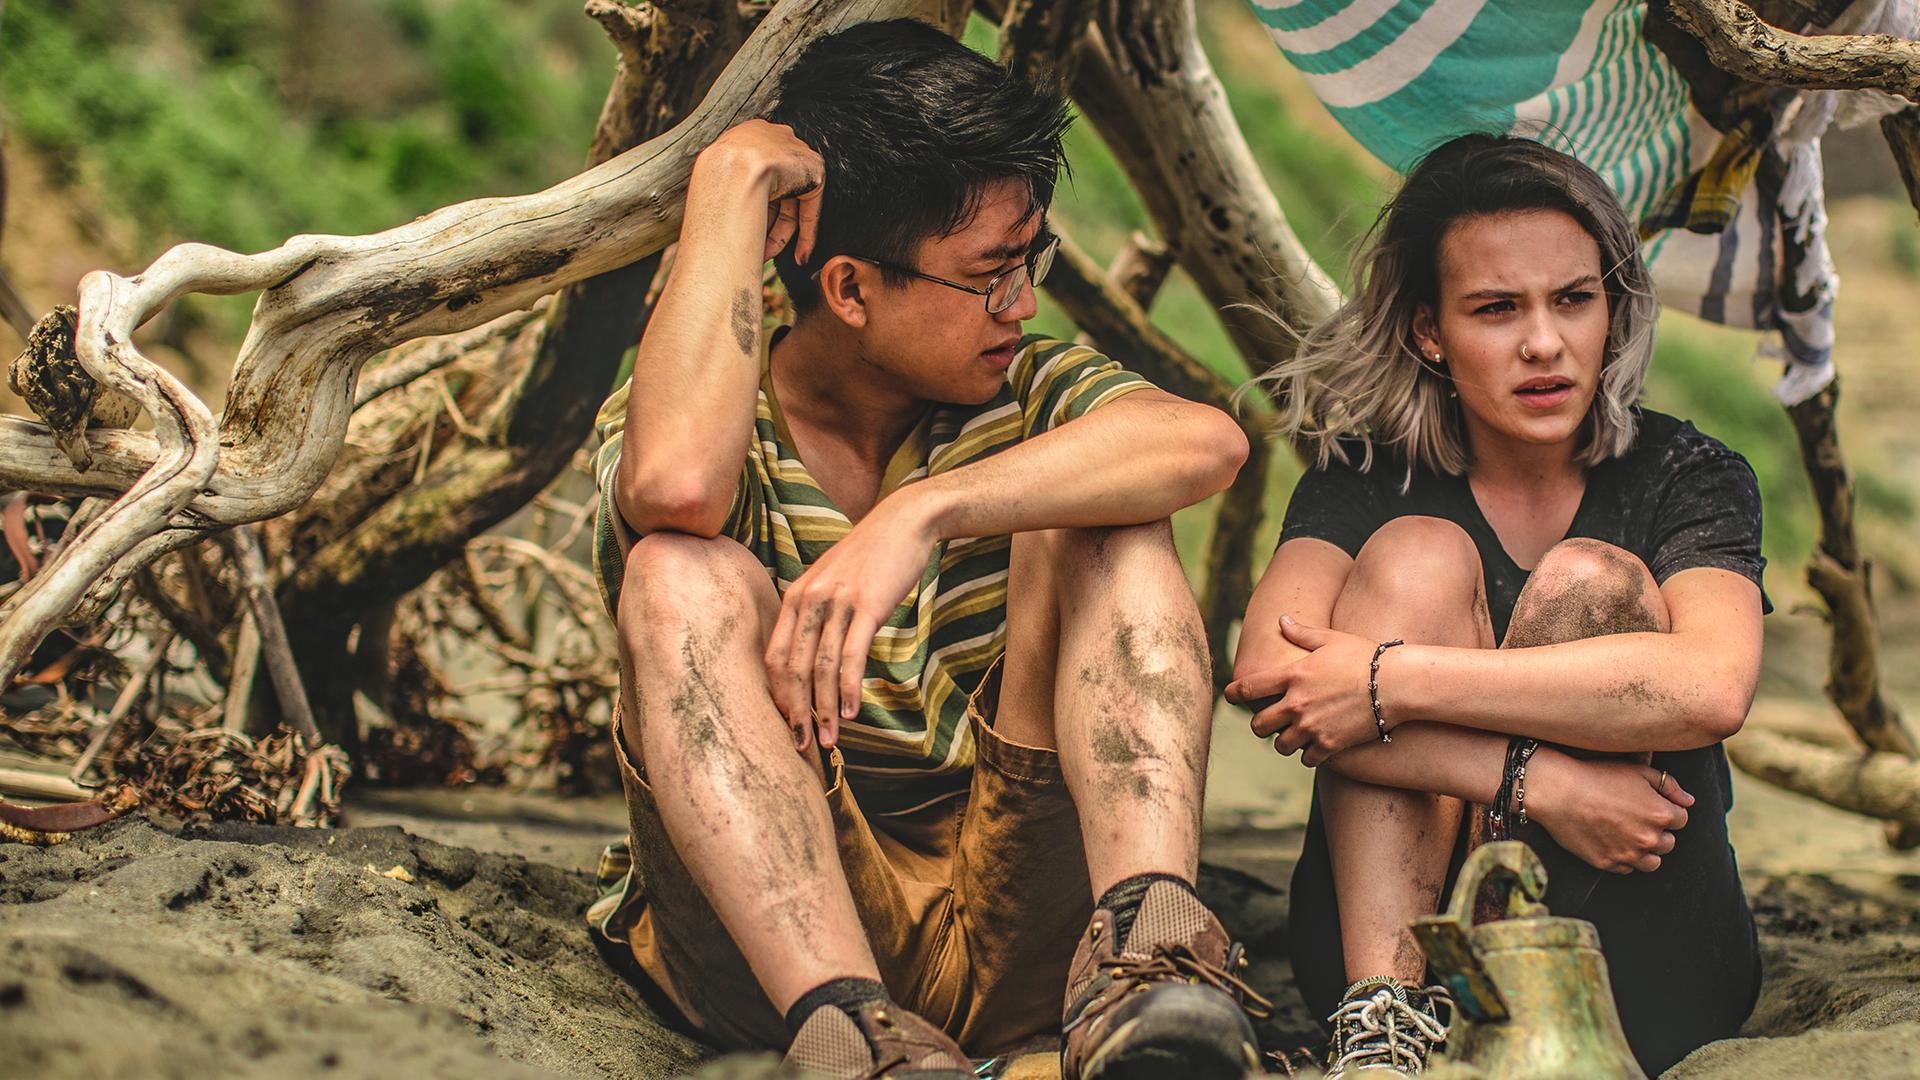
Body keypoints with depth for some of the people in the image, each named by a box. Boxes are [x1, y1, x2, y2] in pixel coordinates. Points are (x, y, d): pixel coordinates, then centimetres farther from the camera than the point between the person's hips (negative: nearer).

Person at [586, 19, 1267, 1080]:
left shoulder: (1025, 394, 9)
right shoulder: (701, 423, 0)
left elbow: (1207, 441, -16)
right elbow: (677, 483, -28)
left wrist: (922, 514, -29)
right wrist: (732, 184, -16)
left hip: (1001, 933, 2)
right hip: (773, 936, -2)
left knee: (1100, 530, -13)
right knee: (689, 573, -24)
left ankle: (1148, 940, -36)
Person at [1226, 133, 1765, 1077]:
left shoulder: (1685, 478, 0)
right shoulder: (1367, 479, 2)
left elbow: (1713, 688, -23)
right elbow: (1266, 677, -19)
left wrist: (1394, 682, -26)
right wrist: (1533, 780, -27)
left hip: (1636, 980, 0)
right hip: (1386, 935, 0)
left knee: (1589, 581, -19)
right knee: (1419, 555, -18)